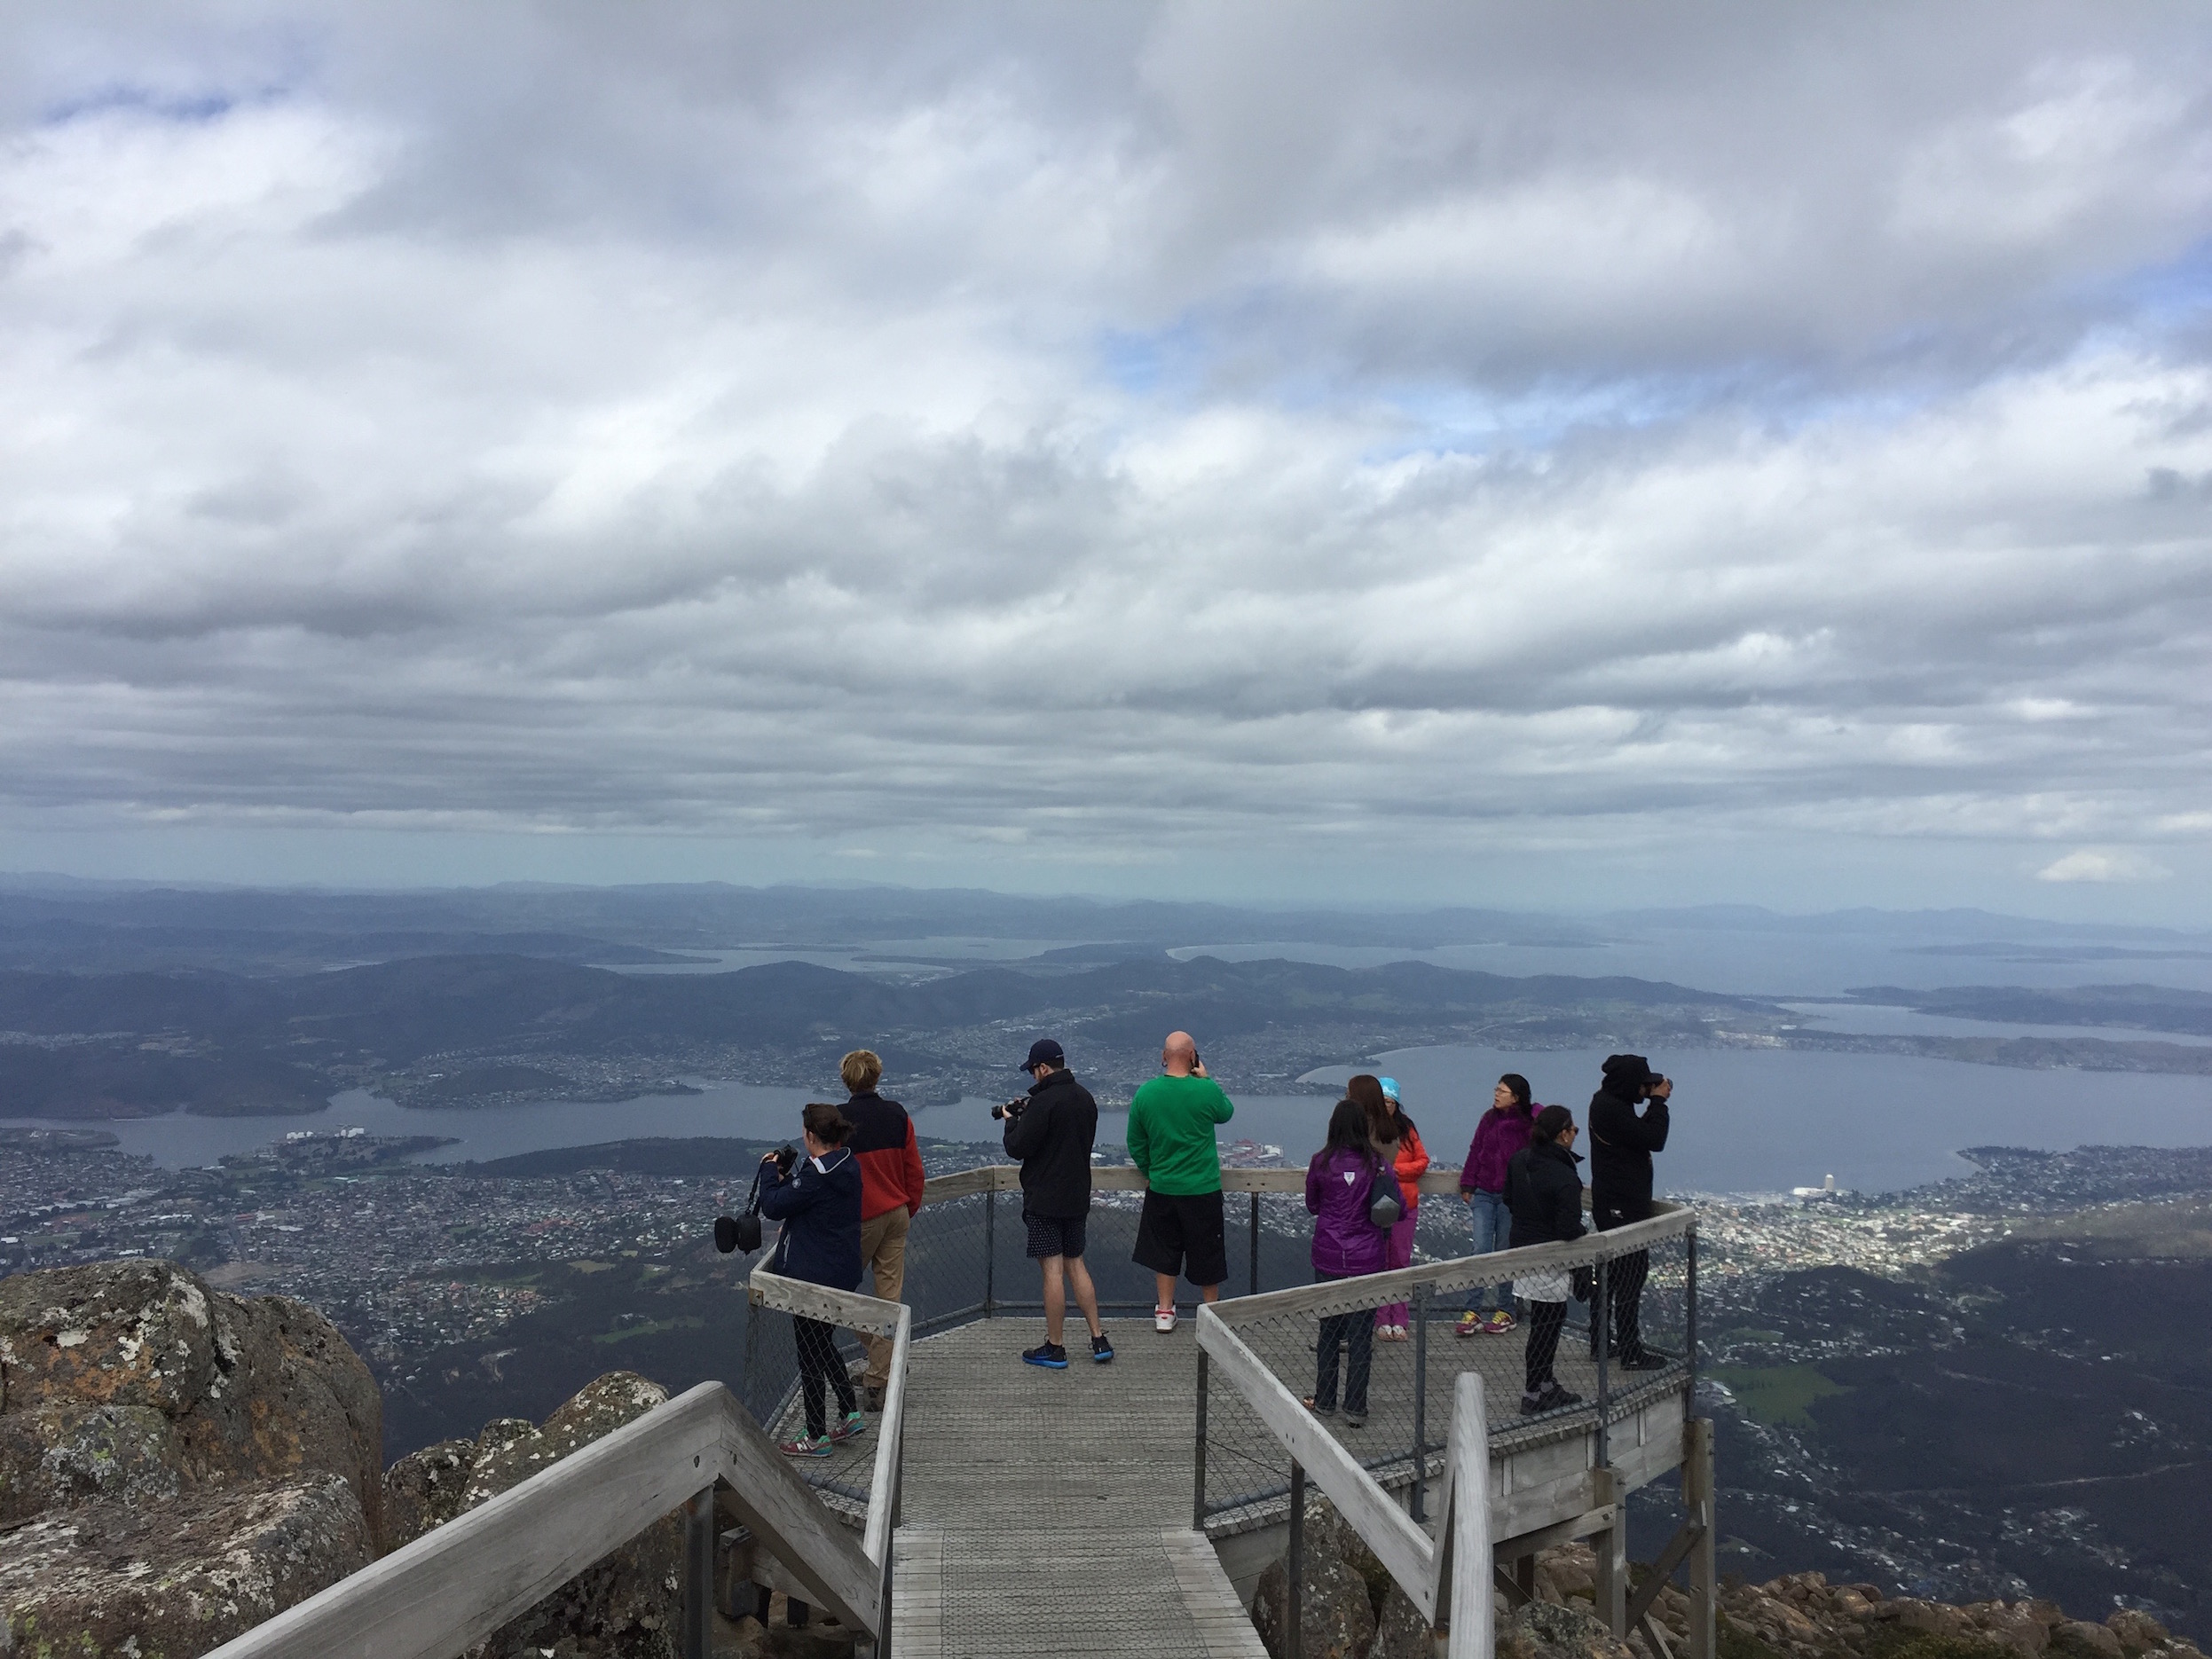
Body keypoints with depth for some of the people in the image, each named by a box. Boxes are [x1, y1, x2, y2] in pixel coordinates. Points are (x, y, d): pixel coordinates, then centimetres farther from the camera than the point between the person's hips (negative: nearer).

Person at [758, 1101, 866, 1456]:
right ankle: (850, 1414, 28)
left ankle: (816, 1437, 15)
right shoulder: (848, 1164, 4)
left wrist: (771, 1171, -2)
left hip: (814, 1274, -9)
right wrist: (787, 1176, 5)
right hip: (841, 1273, 9)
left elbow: (773, 1207, -17)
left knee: (810, 1353, 4)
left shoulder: (817, 1174, -24)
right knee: (824, 1345, 24)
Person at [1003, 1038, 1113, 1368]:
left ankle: (1054, 1349, 5)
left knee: (1053, 1270, -2)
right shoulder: (1085, 1098, 8)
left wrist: (1012, 1121, 3)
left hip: (1045, 1200, -8)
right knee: (1075, 1264, 16)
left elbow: (1017, 1148, -17)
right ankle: (1099, 1339, 15)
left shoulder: (1044, 1102, -18)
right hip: (1078, 1196, 8)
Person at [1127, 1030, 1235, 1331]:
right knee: (1206, 1251, 13)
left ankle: (1164, 1311, 22)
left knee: (1163, 1250, 16)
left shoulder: (1145, 1093, -8)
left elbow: (1135, 1143, 3)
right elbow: (1226, 1113, 7)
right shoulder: (1206, 1090, -16)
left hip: (1161, 1187, 2)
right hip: (1203, 1188, -2)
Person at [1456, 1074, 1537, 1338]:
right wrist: (1467, 1185, 9)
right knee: (1480, 1249, -3)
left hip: (1511, 1197, -3)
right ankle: (1474, 1309, 0)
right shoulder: (1489, 1119, 6)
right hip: (1484, 1194, 3)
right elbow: (1475, 1151, 11)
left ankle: (1505, 1311, 18)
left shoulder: (1530, 1124, -7)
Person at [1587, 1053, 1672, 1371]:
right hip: (1623, 1208, -11)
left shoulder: (1606, 1101, 10)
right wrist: (1659, 1101, -12)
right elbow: (1654, 1140, -22)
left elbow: (1641, 1132, 18)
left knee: (1611, 1272, 17)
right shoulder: (1612, 1109, -23)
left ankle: (1600, 1343, 26)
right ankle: (1630, 1353, 0)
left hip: (1611, 1205, 11)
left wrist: (1655, 1102, 6)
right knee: (1632, 1274, -5)